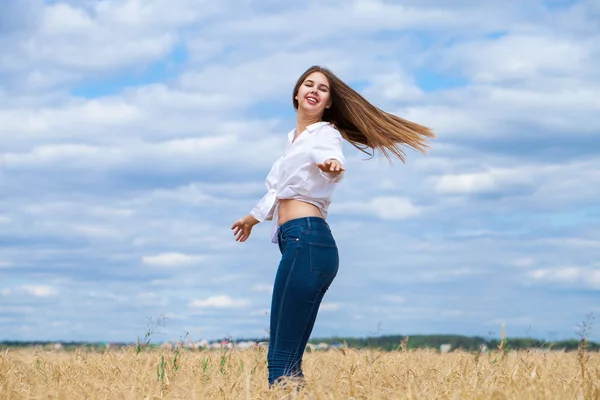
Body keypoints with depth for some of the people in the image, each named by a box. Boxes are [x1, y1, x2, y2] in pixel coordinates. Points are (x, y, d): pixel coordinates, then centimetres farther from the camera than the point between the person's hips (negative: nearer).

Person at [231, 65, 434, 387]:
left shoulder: (325, 133, 1)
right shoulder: (294, 138, 26)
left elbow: (331, 155, -25)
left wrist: (333, 165, -48)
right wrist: (252, 218, 59)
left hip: (307, 239, -9)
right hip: (296, 243, 9)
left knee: (282, 361, -16)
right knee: (283, 358, 2)